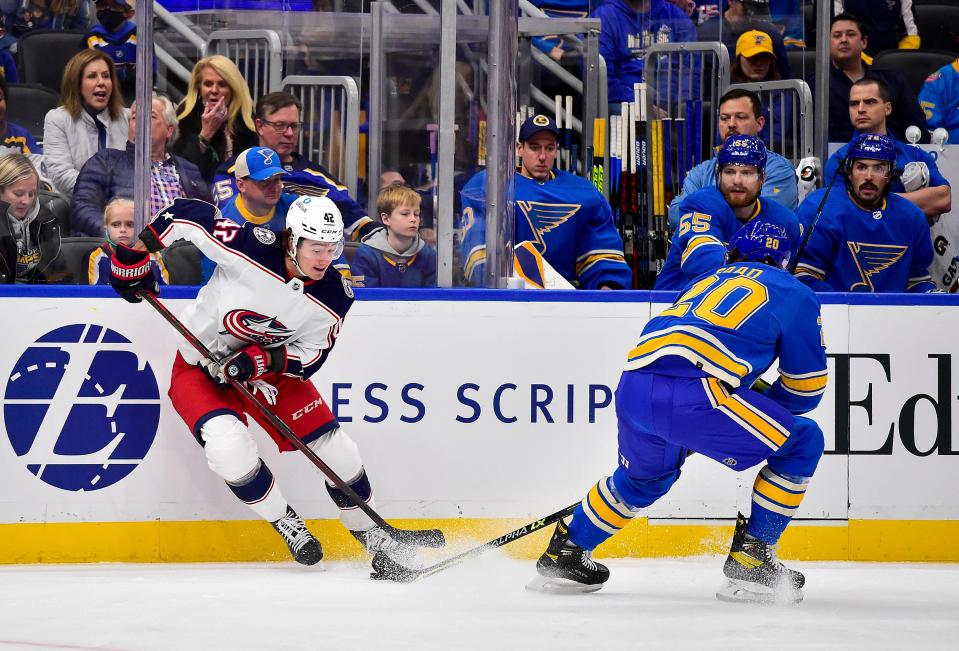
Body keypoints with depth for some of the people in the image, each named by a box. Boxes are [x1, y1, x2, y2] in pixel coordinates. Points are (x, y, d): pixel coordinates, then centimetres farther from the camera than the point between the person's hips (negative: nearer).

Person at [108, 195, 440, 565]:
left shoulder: (334, 297, -17)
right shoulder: (251, 248, -31)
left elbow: (310, 355, -11)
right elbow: (187, 214, -23)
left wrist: (262, 360, -29)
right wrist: (135, 253, -18)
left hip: (271, 366, 4)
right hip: (199, 366, -4)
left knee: (331, 444, -3)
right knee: (230, 445, -28)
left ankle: (373, 534, 19)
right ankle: (286, 524, -4)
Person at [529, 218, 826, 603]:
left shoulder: (708, 280, 34)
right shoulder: (793, 293, 18)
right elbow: (806, 389, 18)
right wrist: (762, 403, 36)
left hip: (633, 387, 7)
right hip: (692, 395, -7)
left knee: (644, 476, 36)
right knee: (802, 443, 11)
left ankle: (563, 556, 42)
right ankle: (749, 561, 8)